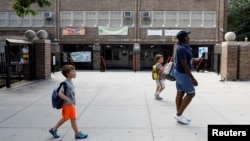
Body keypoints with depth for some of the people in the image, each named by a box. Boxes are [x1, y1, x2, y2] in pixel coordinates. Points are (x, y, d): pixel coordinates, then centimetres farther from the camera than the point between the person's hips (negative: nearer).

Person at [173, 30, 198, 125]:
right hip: (182, 74, -10)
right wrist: (192, 79, -23)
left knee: (180, 94, 10)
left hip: (179, 72, 10)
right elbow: (184, 65, -26)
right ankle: (179, 114, 1)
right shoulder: (182, 49, -24)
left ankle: (179, 116, 16)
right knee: (191, 94, -4)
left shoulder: (181, 47, 9)